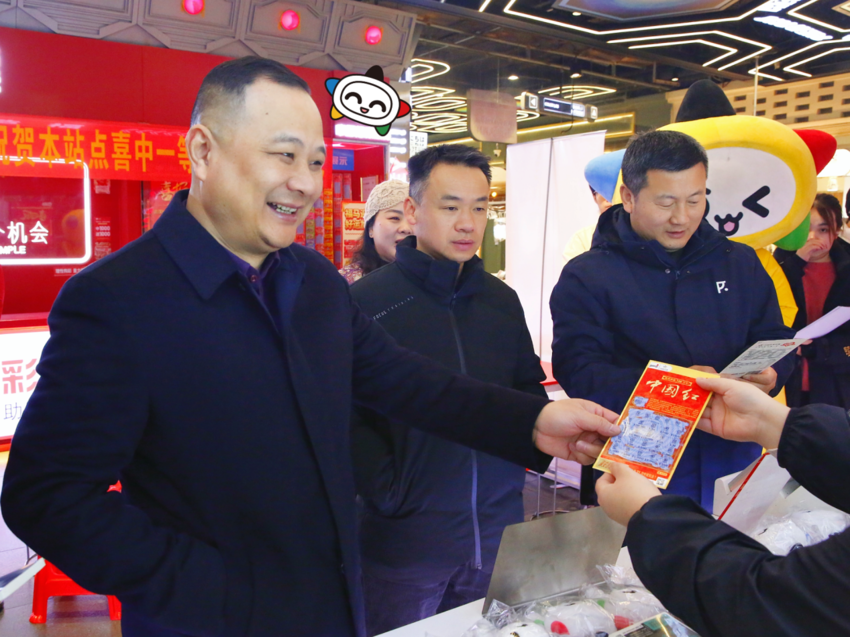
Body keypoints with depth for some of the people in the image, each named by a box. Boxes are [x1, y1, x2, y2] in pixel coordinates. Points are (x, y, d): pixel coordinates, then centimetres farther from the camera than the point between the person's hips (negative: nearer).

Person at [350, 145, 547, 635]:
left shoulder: (502, 299, 6)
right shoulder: (368, 300, -12)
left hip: (500, 532, 5)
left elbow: (529, 388, 18)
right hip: (405, 539, -5)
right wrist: (386, 491, -18)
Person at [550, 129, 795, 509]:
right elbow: (579, 374, -14)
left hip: (733, 461, 4)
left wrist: (768, 375, -10)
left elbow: (775, 340, 14)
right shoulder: (586, 278, -6)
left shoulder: (741, 264, 8)